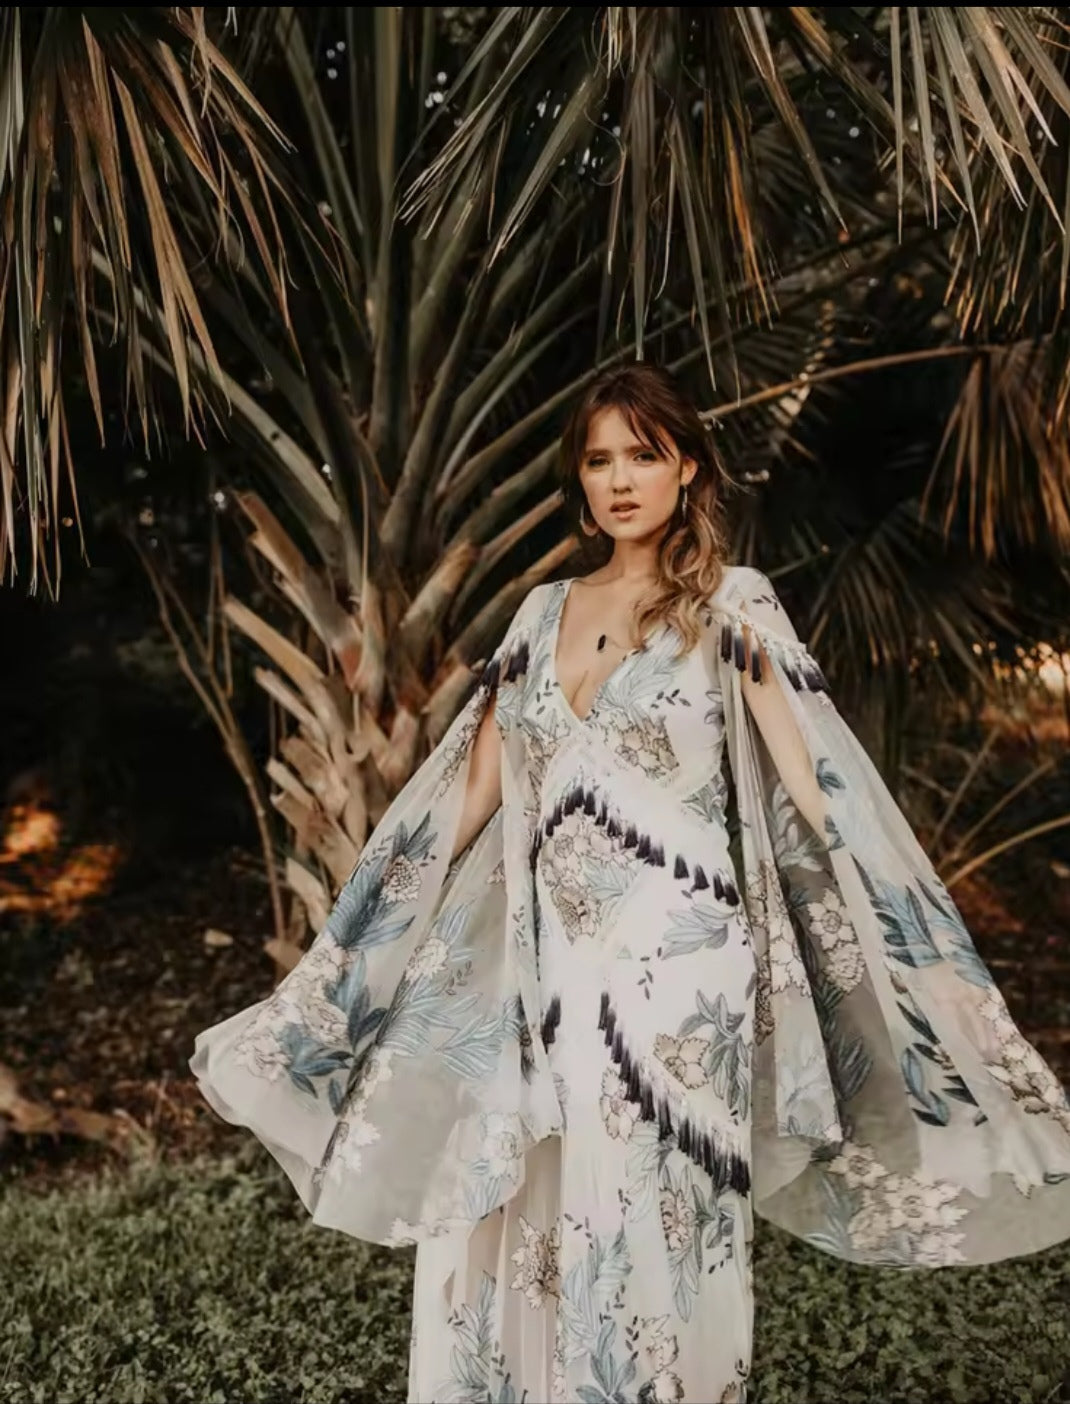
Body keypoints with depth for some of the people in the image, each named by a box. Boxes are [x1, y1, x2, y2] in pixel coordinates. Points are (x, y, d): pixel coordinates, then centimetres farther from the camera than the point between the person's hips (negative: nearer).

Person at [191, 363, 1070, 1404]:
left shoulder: (732, 605, 0)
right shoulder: (542, 612, 12)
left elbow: (812, 787, -9)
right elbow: (471, 797, 14)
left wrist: (903, 964, -18)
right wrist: (371, 944, 13)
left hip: (672, 969, -4)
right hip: (542, 968, 4)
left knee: (651, 1244, 2)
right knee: (506, 1237, 9)